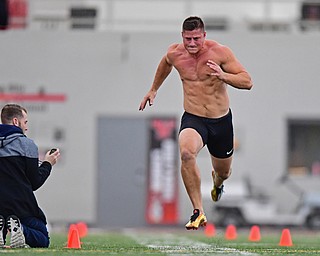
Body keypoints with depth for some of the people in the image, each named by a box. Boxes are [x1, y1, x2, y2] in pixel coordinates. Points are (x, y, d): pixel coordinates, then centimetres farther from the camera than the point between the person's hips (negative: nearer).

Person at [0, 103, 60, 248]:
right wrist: (47, 164, 15)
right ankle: (21, 230, -22)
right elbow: (35, 183, -3)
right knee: (42, 241, 11)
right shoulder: (26, 144, -4)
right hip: (22, 206, -4)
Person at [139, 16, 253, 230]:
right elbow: (165, 64, 22)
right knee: (186, 152, -34)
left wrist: (223, 76, -32)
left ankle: (217, 182, 62)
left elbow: (247, 82, -15)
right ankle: (198, 212, -28)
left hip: (221, 121, 0)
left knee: (223, 172, 19)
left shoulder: (220, 52, -14)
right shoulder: (175, 54, -5)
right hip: (193, 119, 0)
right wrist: (154, 90, 31)